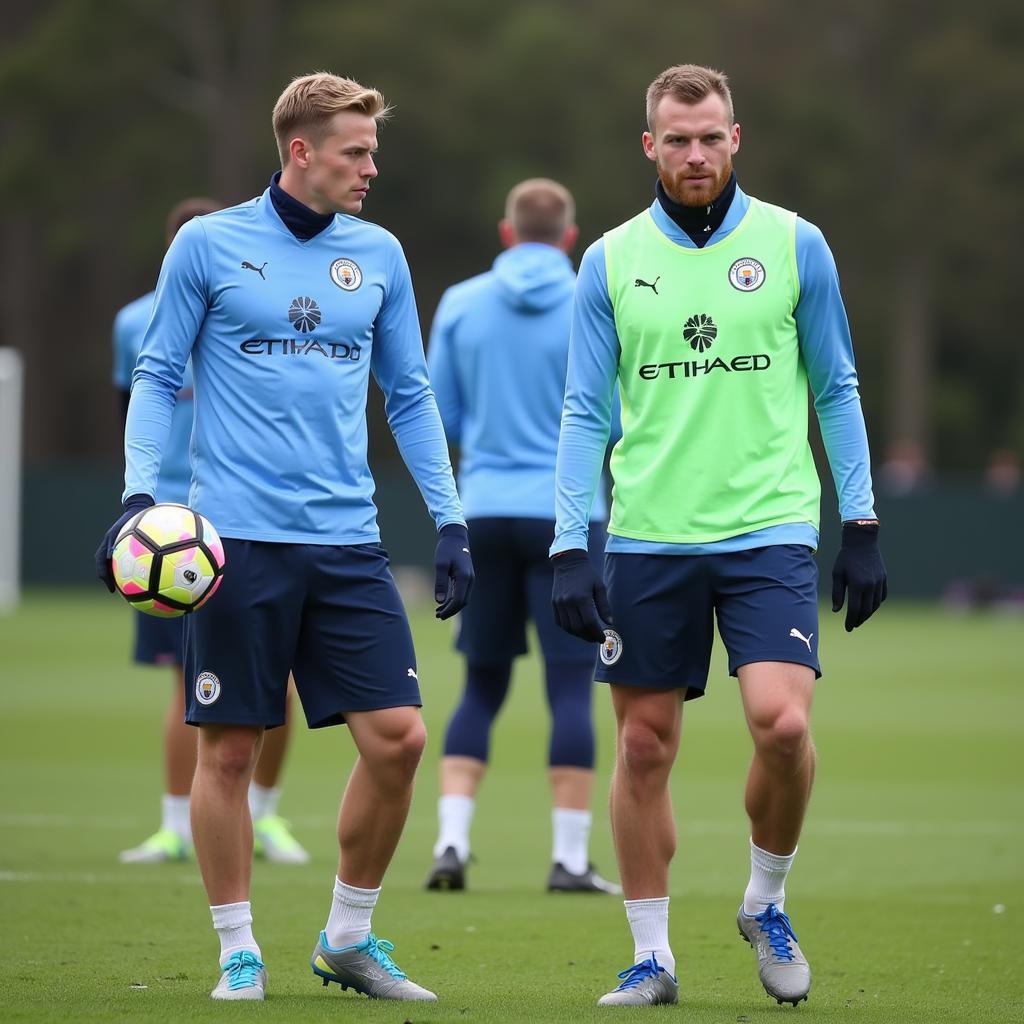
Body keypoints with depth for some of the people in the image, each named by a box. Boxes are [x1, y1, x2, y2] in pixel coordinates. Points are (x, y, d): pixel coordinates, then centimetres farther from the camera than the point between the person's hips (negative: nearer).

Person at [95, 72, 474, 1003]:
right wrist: (139, 493, -8)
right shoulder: (209, 245, 1)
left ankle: (349, 938, 11)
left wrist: (450, 521, 10)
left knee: (397, 736, -5)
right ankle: (239, 952, 12)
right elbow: (158, 377, 5)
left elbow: (410, 396, 16)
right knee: (228, 751, -1)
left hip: (347, 542, 3)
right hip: (237, 540, -3)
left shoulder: (379, 255, 11)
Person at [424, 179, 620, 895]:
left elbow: (438, 421, 8)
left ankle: (451, 841, 2)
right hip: (565, 513, -3)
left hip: (484, 511, 3)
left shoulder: (460, 304, 4)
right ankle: (570, 858, -2)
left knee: (483, 684, 12)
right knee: (571, 688, 0)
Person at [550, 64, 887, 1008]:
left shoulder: (794, 245, 3)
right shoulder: (611, 261, 4)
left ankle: (767, 902, 8)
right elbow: (585, 416, 6)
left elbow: (837, 389, 9)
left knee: (782, 721, -17)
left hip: (768, 530, -1)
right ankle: (651, 957, 14)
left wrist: (861, 523, 3)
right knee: (644, 747, 3)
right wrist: (570, 548, -1)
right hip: (647, 541, 1)